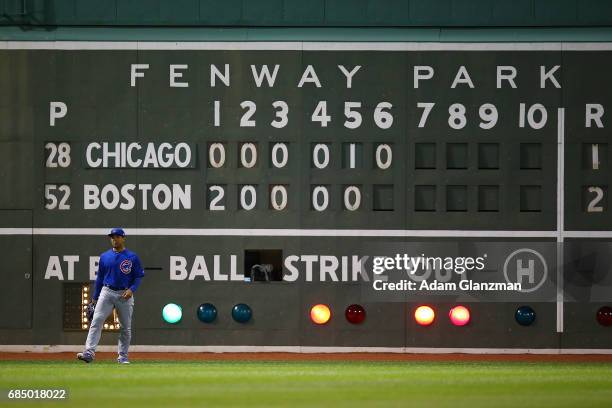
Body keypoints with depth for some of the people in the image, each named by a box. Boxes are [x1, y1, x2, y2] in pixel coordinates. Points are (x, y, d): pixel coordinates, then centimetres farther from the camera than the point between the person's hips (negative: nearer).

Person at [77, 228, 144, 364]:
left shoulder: (132, 257, 0)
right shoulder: (105, 257, 8)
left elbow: (138, 276, 2)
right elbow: (100, 277, 14)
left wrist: (132, 289, -15)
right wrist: (95, 297, 12)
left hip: (124, 295, -1)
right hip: (107, 293, 1)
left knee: (125, 327, 4)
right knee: (96, 321, -14)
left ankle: (123, 356, 15)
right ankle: (89, 353, -21)